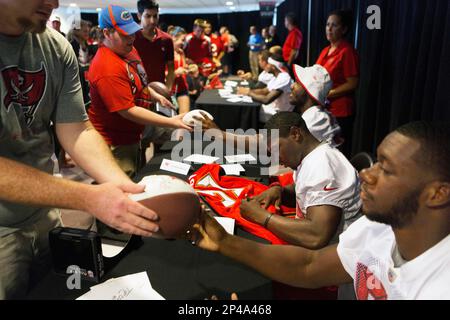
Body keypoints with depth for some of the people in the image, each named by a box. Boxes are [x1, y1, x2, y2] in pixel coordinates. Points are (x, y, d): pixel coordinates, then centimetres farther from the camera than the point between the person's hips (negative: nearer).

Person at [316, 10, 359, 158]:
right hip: (323, 109, 8)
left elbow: (352, 84, -16)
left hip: (340, 111, -8)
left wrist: (327, 94, -18)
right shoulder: (325, 51, 12)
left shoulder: (347, 51, -12)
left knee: (339, 151, 3)